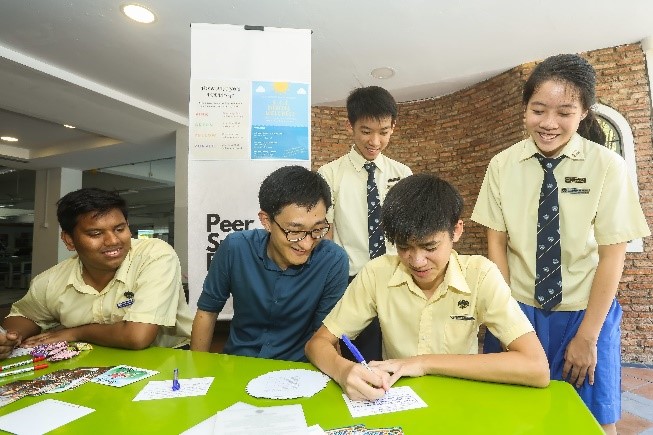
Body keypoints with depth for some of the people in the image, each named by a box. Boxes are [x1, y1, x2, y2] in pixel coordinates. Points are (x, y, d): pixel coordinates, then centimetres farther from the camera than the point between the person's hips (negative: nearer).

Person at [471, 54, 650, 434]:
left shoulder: (608, 166, -9)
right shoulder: (502, 165, -6)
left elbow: (612, 254, -8)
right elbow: (497, 241, -3)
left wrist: (588, 335, -8)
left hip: (585, 314, 0)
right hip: (519, 310, 1)